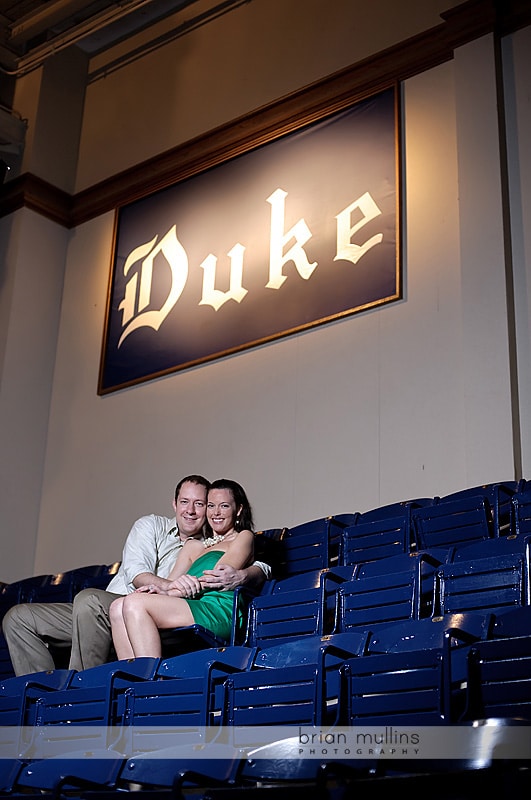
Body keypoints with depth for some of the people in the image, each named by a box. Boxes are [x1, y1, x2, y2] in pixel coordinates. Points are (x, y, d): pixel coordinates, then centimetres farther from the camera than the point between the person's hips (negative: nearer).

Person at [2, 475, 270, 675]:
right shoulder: (151, 525, 14)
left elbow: (261, 568, 3)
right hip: (107, 610, 4)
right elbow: (137, 574, -3)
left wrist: (241, 576, -23)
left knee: (89, 599, -35)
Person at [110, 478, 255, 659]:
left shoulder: (244, 537, 14)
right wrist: (161, 588, -6)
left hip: (220, 612, -7)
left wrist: (170, 592, -10)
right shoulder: (193, 546, 33)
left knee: (135, 603, -23)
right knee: (118, 607, -14)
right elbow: (172, 582, 19)